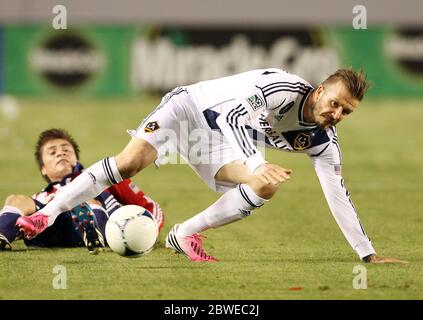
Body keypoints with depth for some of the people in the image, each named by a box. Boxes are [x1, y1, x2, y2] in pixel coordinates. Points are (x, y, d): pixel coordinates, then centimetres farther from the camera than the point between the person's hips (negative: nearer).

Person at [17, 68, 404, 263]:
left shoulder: (323, 140, -8)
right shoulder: (283, 88, -29)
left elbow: (338, 195, -4)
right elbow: (236, 114, -41)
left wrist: (368, 254, -7)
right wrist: (250, 167, -55)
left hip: (220, 140, 6)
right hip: (191, 106, -6)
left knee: (267, 187, -19)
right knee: (131, 161, -27)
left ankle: (184, 235, -7)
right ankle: (48, 213, -16)